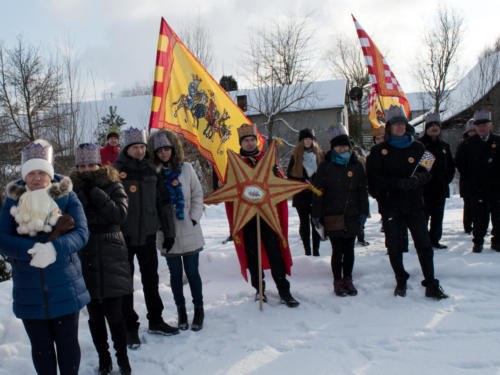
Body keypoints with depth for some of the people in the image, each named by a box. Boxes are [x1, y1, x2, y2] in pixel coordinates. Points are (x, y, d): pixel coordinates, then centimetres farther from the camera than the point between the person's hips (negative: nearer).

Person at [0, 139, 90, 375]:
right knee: (40, 346, 13)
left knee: (67, 343, 10)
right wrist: (32, 249, -22)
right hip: (29, 290, 2)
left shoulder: (66, 196, -1)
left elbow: (81, 233, -10)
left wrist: (54, 248, -28)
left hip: (64, 287, -1)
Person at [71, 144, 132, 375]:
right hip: (85, 258, 3)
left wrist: (95, 192, -15)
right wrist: (83, 196, -16)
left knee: (114, 313, -1)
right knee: (94, 314, 10)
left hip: (110, 258, -2)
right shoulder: (73, 188, 7)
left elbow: (120, 215, -14)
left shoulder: (113, 186, 1)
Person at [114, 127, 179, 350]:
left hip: (148, 232, 4)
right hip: (124, 235, -4)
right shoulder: (116, 171, -8)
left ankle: (155, 321, 28)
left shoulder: (151, 169, 6)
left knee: (151, 278, 14)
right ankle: (130, 327, 16)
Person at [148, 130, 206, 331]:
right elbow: (153, 202, -3)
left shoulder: (186, 168, 1)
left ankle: (199, 309, 23)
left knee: (192, 272, 7)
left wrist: (194, 217, -2)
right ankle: (181, 311, 25)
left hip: (190, 231, 1)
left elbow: (197, 194, 8)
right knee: (176, 274, 9)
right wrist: (166, 231, -8)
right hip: (167, 233, 0)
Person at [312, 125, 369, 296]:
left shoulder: (357, 165, 7)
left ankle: (348, 280, 24)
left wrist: (363, 212, 9)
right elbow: (318, 192, -1)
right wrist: (316, 215, -4)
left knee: (349, 249, 11)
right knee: (337, 250, 0)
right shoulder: (325, 166, -1)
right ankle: (338, 282, 15)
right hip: (332, 216, -3)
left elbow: (362, 190, 12)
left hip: (352, 216, 3)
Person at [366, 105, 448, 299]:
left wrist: (417, 180, -16)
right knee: (394, 246, 5)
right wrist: (398, 183, -19)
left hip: (414, 204, 2)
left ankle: (431, 285, 11)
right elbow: (374, 179, -6)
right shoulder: (379, 150, 1)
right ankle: (401, 282, 24)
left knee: (424, 244, -1)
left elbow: (427, 172, 7)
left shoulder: (418, 148, 9)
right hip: (390, 206, -1)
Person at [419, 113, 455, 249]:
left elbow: (451, 165, 21)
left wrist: (447, 179, 9)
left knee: (438, 215, 9)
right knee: (424, 214, -5)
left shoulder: (444, 146, 14)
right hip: (425, 187, -6)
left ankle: (435, 239, 18)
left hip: (441, 187, 6)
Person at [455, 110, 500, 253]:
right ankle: (478, 242, 11)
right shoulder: (468, 144, 2)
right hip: (477, 188, -1)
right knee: (479, 217, 0)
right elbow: (459, 162, 8)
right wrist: (470, 178, 4)